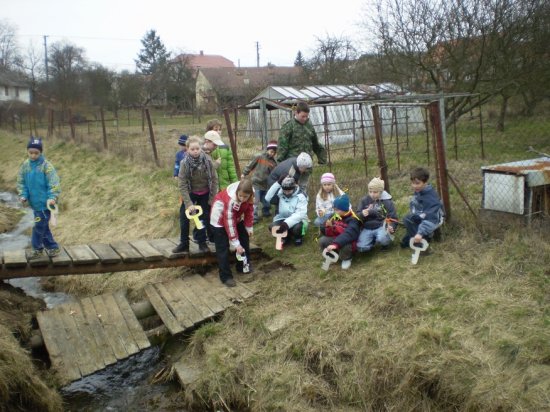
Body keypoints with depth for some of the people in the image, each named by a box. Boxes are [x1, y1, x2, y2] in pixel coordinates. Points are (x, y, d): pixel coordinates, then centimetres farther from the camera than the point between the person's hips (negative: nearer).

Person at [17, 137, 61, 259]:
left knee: (39, 226, -1)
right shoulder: (25, 165, 2)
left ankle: (37, 249, 16)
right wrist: (23, 195, -4)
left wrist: (53, 197, -28)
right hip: (34, 203, 6)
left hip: (45, 203, -6)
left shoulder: (46, 165, -13)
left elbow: (54, 183, -17)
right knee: (43, 226, 14)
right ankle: (52, 247, 26)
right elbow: (21, 182, 9)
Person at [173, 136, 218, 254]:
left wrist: (213, 198, -11)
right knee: (184, 217, 0)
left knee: (204, 218, 2)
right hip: (190, 193, 0)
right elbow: (182, 184, -20)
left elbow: (214, 180, -11)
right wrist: (189, 203, -25)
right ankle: (184, 244, 13)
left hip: (205, 194, 0)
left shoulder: (207, 161, -20)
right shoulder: (185, 163, -21)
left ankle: (202, 243, 18)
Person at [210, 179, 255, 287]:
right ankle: (226, 276, 0)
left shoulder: (251, 194, -24)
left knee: (244, 238, 12)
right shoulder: (231, 200, -40)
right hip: (220, 218, -7)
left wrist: (249, 226, -3)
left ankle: (243, 266, 29)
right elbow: (229, 223, -34)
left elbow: (249, 209, -4)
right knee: (222, 248, -9)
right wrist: (235, 243, -32)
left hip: (237, 216, 7)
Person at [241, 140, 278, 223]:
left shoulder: (274, 162, 3)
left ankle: (266, 212, 37)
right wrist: (244, 174, 4)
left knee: (266, 201, 14)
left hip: (266, 185, 4)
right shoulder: (259, 157, -10)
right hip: (256, 183, -4)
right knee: (255, 202, -5)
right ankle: (254, 217, 2)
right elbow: (250, 165, -2)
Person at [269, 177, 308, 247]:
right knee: (272, 227, -26)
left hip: (297, 220, -3)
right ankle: (286, 236, 7)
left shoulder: (300, 196, -15)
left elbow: (300, 213, -25)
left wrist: (287, 223, -40)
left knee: (297, 228, -37)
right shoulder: (279, 194, -2)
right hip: (282, 219, 3)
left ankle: (298, 237, 3)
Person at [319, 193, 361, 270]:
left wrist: (336, 244, -52)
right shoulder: (334, 217, 2)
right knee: (322, 240, -20)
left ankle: (346, 259, -3)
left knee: (345, 246, -40)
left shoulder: (353, 220, -21)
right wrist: (328, 226, -18)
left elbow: (349, 234, -39)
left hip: (347, 242, -6)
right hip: (335, 240, 6)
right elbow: (328, 234, 7)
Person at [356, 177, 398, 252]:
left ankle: (386, 242, 3)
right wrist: (362, 214, -20)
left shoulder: (387, 201, -1)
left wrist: (391, 227, -23)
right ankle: (373, 240, 14)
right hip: (367, 228, 3)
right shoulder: (364, 200, 4)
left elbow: (393, 218, -1)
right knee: (361, 248, -20)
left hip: (381, 227, -2)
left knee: (382, 239, -37)